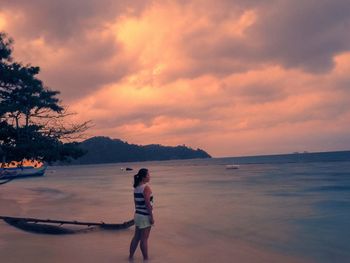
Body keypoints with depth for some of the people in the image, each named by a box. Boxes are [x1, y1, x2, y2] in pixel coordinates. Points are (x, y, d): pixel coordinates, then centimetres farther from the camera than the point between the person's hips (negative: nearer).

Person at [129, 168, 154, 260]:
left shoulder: (136, 187, 7)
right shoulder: (146, 188, -18)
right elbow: (147, 204, -20)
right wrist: (151, 217, -15)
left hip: (138, 214, 8)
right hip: (145, 216, -8)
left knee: (136, 237, 18)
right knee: (144, 239, 2)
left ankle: (131, 256, 27)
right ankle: (145, 258, 11)